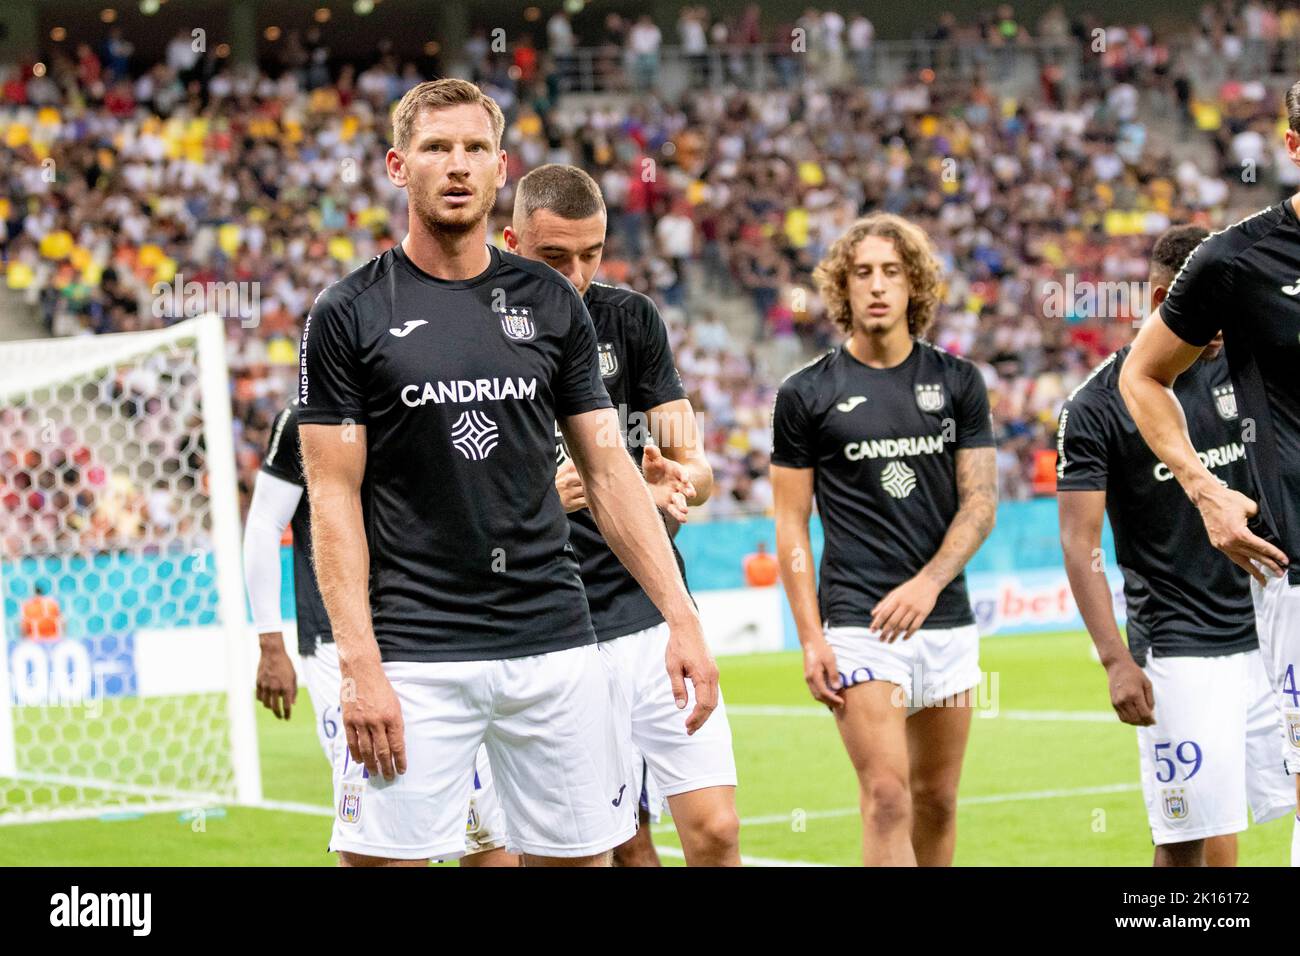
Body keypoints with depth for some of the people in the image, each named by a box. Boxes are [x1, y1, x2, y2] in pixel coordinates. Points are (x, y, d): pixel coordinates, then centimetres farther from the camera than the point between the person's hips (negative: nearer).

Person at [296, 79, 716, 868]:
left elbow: (609, 470, 11)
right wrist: (360, 665, -12)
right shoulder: (349, 315, 0)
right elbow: (335, 495, -3)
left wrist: (682, 619, 2)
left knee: (581, 856, 4)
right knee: (379, 857, -8)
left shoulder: (551, 303, 9)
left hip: (555, 646, 3)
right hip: (414, 651, -3)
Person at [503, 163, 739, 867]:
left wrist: (679, 480, -18)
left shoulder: (632, 318, 6)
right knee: (626, 844, -1)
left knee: (715, 830, -4)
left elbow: (695, 464, 6)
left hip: (659, 616, 3)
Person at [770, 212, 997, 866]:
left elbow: (980, 500, 4)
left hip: (947, 617, 3)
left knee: (937, 801, 9)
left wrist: (928, 583, -12)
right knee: (887, 798, -14)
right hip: (857, 620, -3)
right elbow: (791, 524, 1)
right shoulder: (806, 394, 1)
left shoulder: (958, 381, 7)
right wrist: (811, 639, -7)